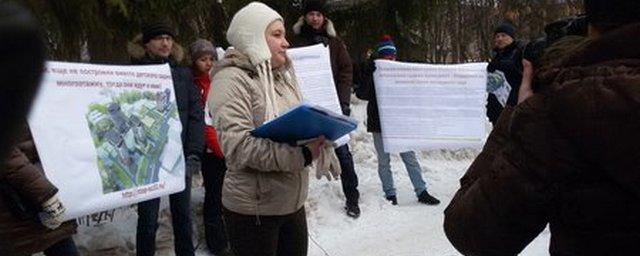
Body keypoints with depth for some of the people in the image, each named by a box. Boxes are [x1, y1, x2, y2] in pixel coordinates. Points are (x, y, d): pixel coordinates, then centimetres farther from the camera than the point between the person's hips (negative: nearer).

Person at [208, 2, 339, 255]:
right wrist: (301, 154, -28)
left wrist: (318, 134, -4)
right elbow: (238, 146, -25)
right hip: (253, 209, -7)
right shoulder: (231, 79, -14)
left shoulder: (280, 76, 13)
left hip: (293, 202, 8)